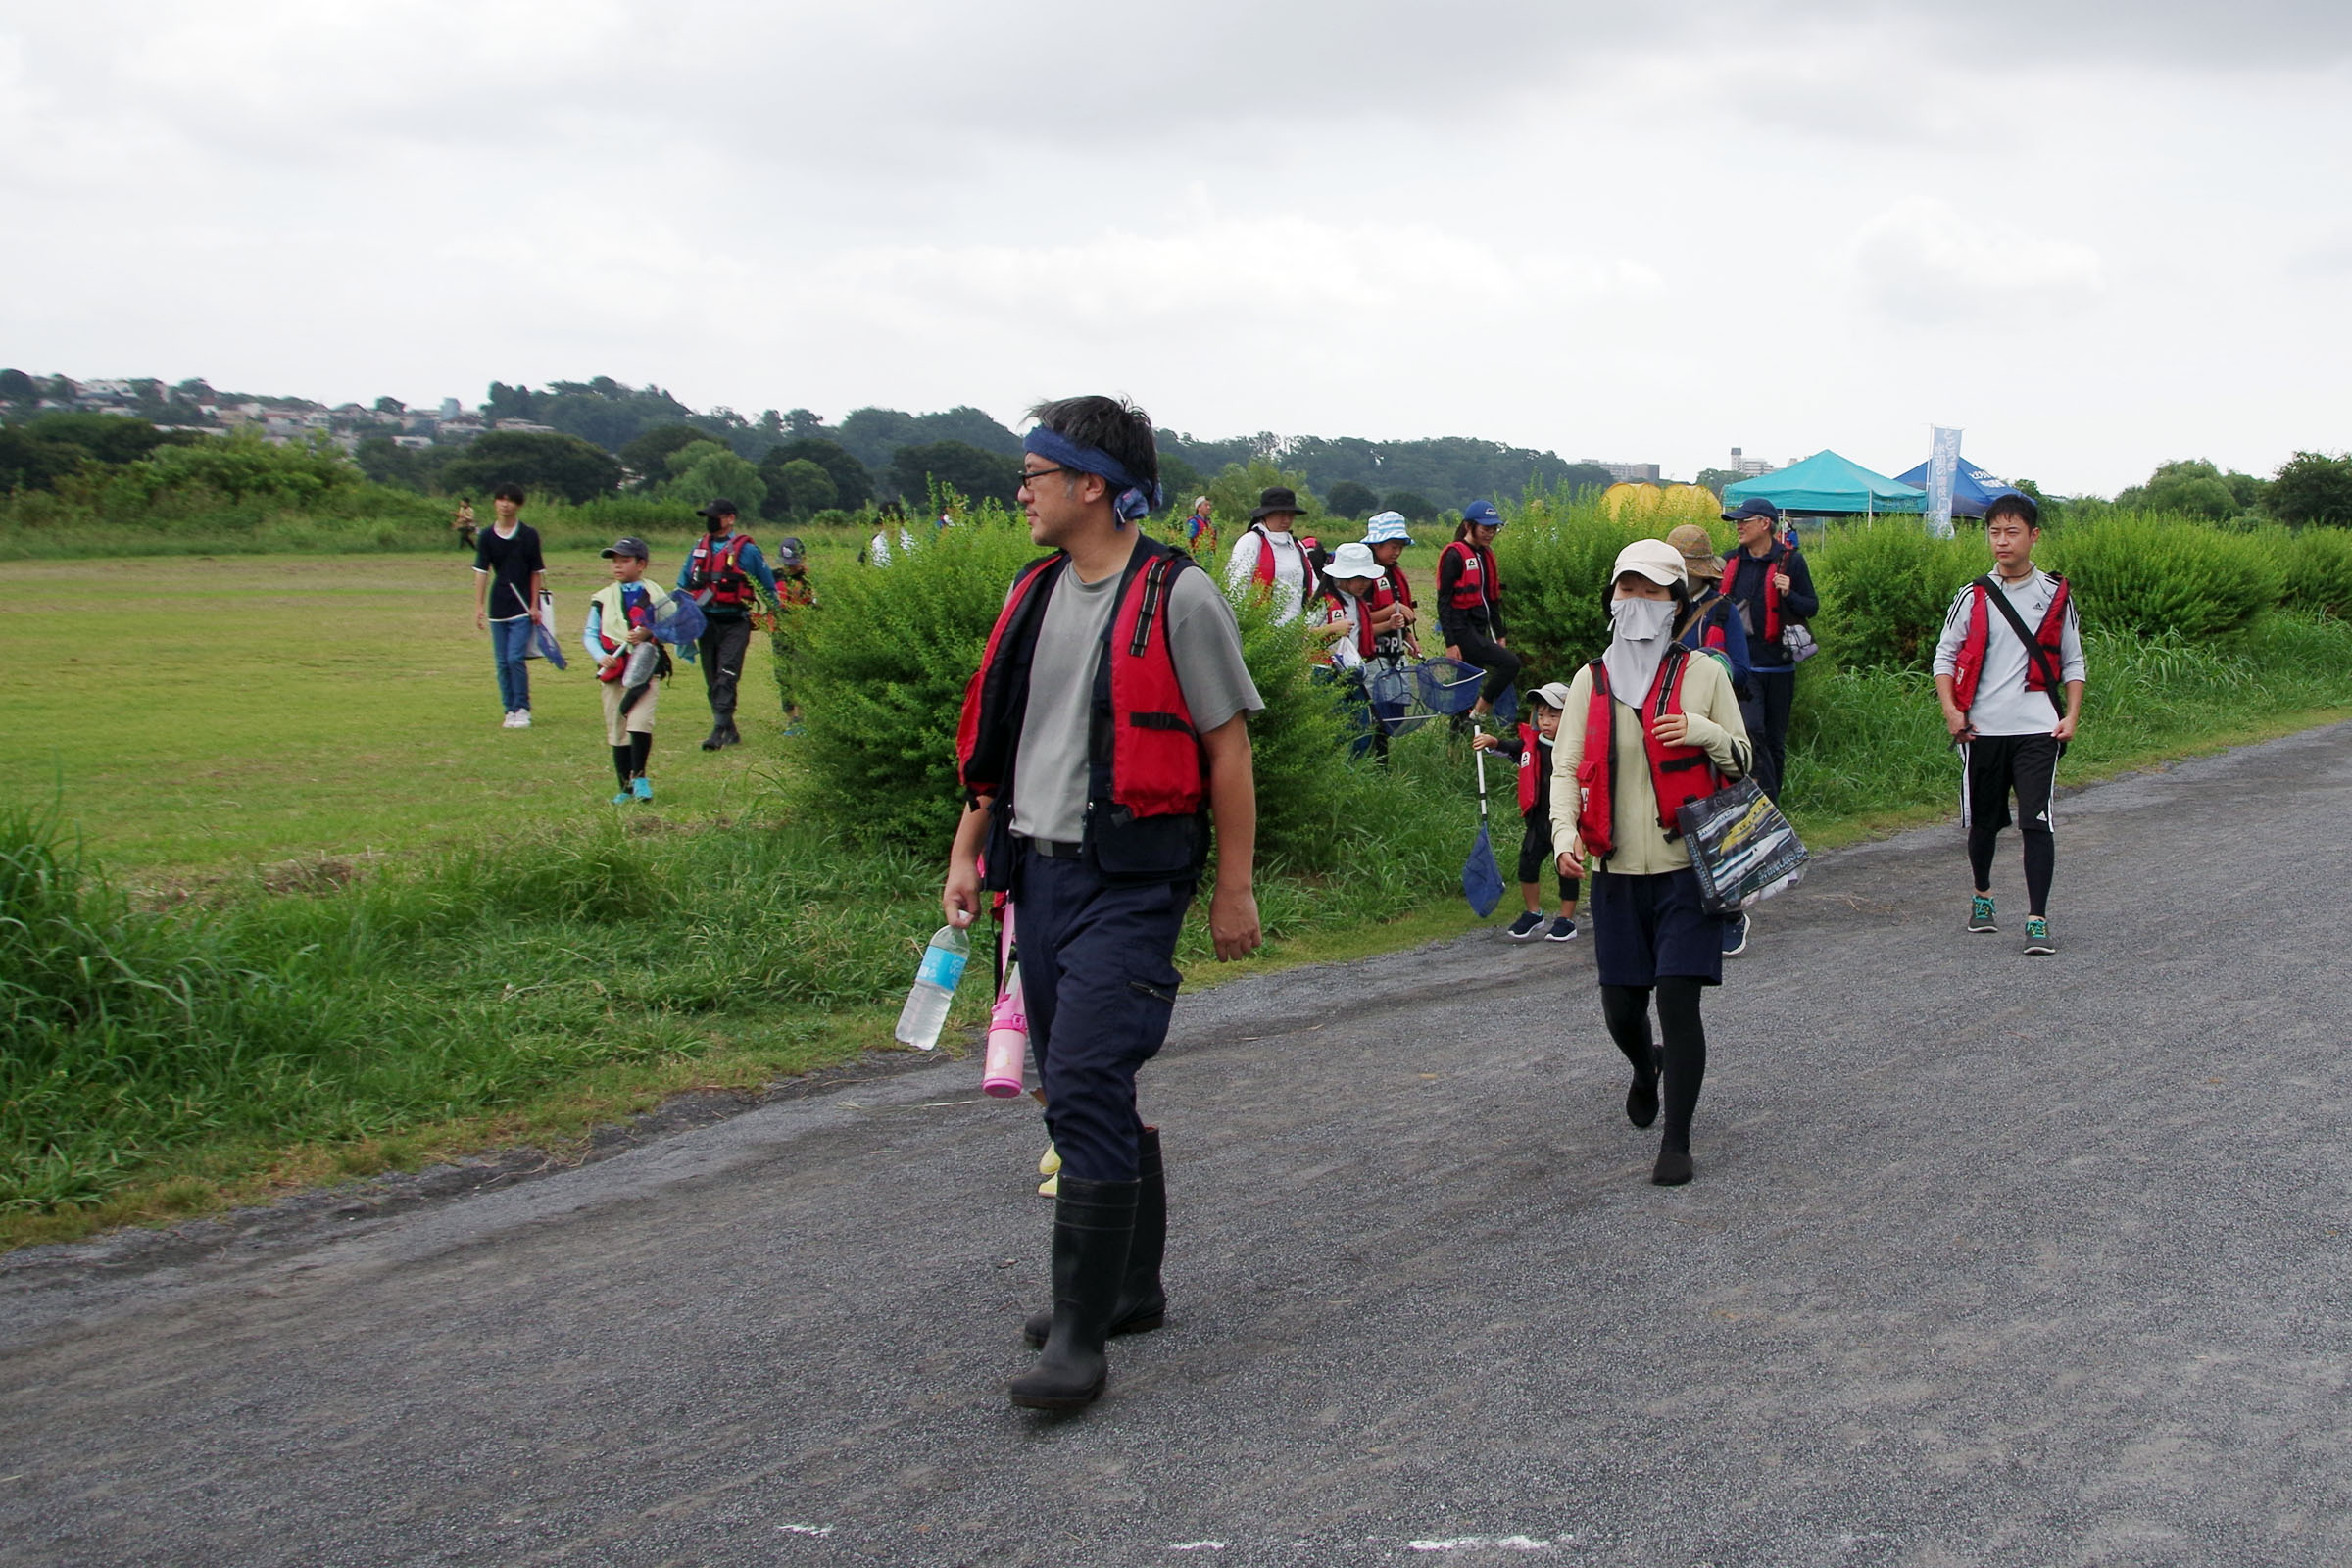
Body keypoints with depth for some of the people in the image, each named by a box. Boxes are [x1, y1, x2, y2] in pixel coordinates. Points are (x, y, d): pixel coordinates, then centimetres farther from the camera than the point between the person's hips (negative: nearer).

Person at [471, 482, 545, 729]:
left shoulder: (529, 535, -2)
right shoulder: (487, 537, 4)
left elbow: (537, 572, 1)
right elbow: (481, 572, 0)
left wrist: (534, 606, -4)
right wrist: (479, 606, -8)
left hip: (522, 607, -4)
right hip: (498, 607, 4)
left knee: (516, 658, -12)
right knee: (502, 662, 6)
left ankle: (522, 709, -1)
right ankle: (510, 710, 14)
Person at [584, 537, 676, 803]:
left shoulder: (655, 595, 3)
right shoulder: (603, 597, 9)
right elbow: (589, 633, 9)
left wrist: (649, 634, -15)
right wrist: (601, 656, -8)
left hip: (645, 670, -3)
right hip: (613, 672, 3)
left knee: (639, 721, -20)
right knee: (616, 729, 6)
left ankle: (639, 777, -5)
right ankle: (626, 786, 17)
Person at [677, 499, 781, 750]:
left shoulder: (746, 550, -2)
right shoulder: (699, 548, 12)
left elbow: (768, 586, 6)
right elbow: (682, 585, 21)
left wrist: (773, 615, 10)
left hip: (734, 623, -6)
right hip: (706, 623, 6)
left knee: (726, 678, -14)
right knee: (712, 681, 8)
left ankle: (719, 731, -19)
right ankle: (731, 732, 17)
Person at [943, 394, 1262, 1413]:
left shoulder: (1179, 596, -9)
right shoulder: (1037, 594, 12)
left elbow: (1227, 746, -7)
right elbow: (997, 733, 19)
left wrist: (1234, 890, -6)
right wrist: (967, 853, 15)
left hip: (1129, 880, -7)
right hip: (1041, 871, 7)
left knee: (1086, 1091, -13)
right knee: (1094, 1091, 14)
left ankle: (1081, 1336, -8)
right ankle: (1133, 1287, 29)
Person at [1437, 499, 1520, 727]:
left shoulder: (1486, 555, 15)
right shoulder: (1455, 555, -11)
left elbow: (1492, 599, 22)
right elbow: (1444, 601, -15)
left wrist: (1499, 636, 18)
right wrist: (1450, 644, -19)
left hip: (1479, 630, 9)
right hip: (1462, 630, -9)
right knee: (1510, 663, -18)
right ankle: (1477, 717, -11)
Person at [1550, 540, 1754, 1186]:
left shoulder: (1704, 674, 0)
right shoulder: (1591, 681, 5)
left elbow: (1744, 759, 6)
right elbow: (1567, 767, 3)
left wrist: (1702, 731, -15)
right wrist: (1565, 833, -15)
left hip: (1687, 866, -2)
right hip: (1617, 871, 3)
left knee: (1678, 1000, -11)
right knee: (1621, 1006, 8)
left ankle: (1677, 1142, 0)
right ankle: (1645, 1068, 44)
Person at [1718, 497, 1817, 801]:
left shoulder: (1791, 561, -1)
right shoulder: (1731, 560, 9)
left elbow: (1812, 608, 1)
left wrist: (1789, 594, -18)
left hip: (1778, 664, -1)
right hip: (1741, 662, 1)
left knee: (1775, 738, 7)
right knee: (1751, 730, -15)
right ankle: (1766, 797, -10)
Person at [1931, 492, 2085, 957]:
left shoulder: (2055, 595, 5)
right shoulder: (1973, 597, 4)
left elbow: (2072, 662, 11)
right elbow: (1945, 655, 9)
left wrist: (2072, 715, -1)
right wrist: (1950, 709, -5)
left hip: (2037, 729, -1)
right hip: (1981, 728, 1)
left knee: (2037, 822, -11)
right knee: (1983, 821, 12)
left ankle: (2038, 920, -8)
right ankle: (1982, 894, 37)